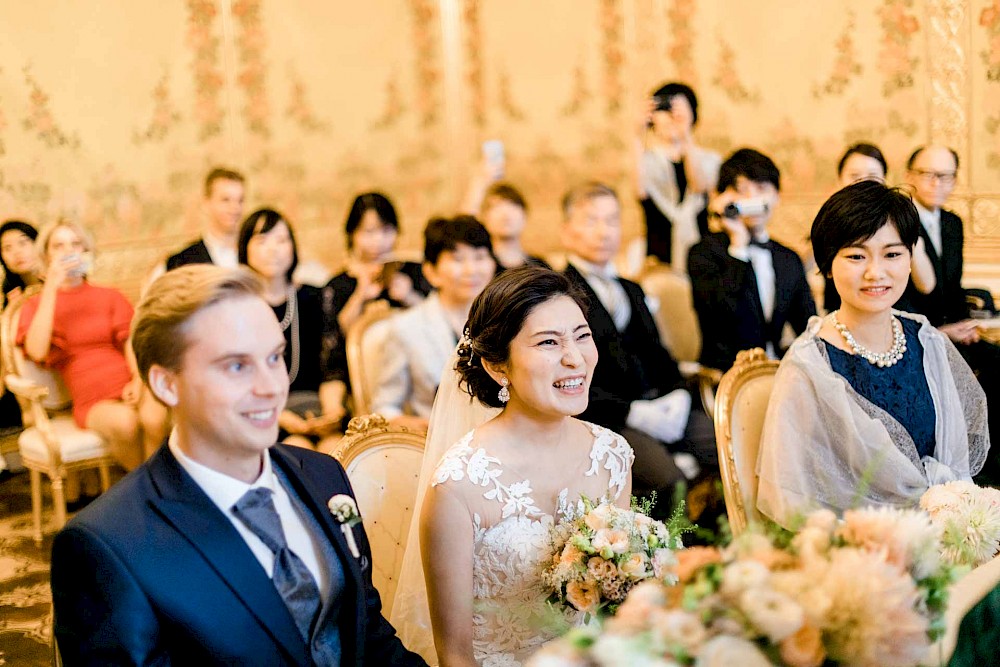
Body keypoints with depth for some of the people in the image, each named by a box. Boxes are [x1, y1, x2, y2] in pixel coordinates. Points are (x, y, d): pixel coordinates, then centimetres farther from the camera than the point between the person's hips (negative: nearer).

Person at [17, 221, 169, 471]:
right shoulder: (37, 305, 13)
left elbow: (131, 341, 7)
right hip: (93, 402, -1)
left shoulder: (110, 296, 20)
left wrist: (138, 379, -14)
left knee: (154, 418, -34)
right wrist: (51, 287, -7)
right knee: (124, 422, -35)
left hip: (131, 389, 2)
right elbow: (37, 352, -8)